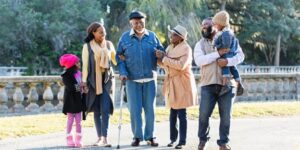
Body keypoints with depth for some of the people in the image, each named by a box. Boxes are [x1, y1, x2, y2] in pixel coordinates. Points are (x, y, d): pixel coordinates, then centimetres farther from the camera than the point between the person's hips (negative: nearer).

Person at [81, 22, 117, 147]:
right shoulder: (87, 46, 0)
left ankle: (104, 138, -17)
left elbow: (115, 60, 16)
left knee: (105, 109, -12)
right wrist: (84, 82, -4)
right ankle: (100, 137, 10)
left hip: (107, 79, 1)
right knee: (97, 110, 3)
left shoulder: (109, 44, 6)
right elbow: (85, 65, 1)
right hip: (93, 80, -1)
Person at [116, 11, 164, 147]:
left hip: (150, 79, 1)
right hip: (132, 79, -1)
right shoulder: (125, 37, 3)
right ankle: (137, 136, 10)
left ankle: (149, 137, 13)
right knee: (134, 109, 0)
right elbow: (119, 56, 5)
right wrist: (122, 72, -7)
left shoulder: (152, 36, 6)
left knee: (150, 109, 5)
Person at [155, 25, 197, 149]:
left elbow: (181, 65, -24)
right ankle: (173, 138, 15)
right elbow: (165, 64, 15)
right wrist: (160, 57, -7)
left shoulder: (186, 49, -10)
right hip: (171, 84, 7)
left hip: (182, 85, -6)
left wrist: (164, 58, -17)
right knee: (173, 113, 8)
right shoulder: (170, 47, 12)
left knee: (181, 114, -5)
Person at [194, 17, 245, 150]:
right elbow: (199, 60, -10)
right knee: (203, 114, -1)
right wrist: (218, 53, -18)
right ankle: (202, 139, 20)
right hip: (208, 85, 1)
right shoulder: (200, 44, 9)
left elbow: (240, 55, -3)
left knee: (226, 116, 3)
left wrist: (227, 61, -22)